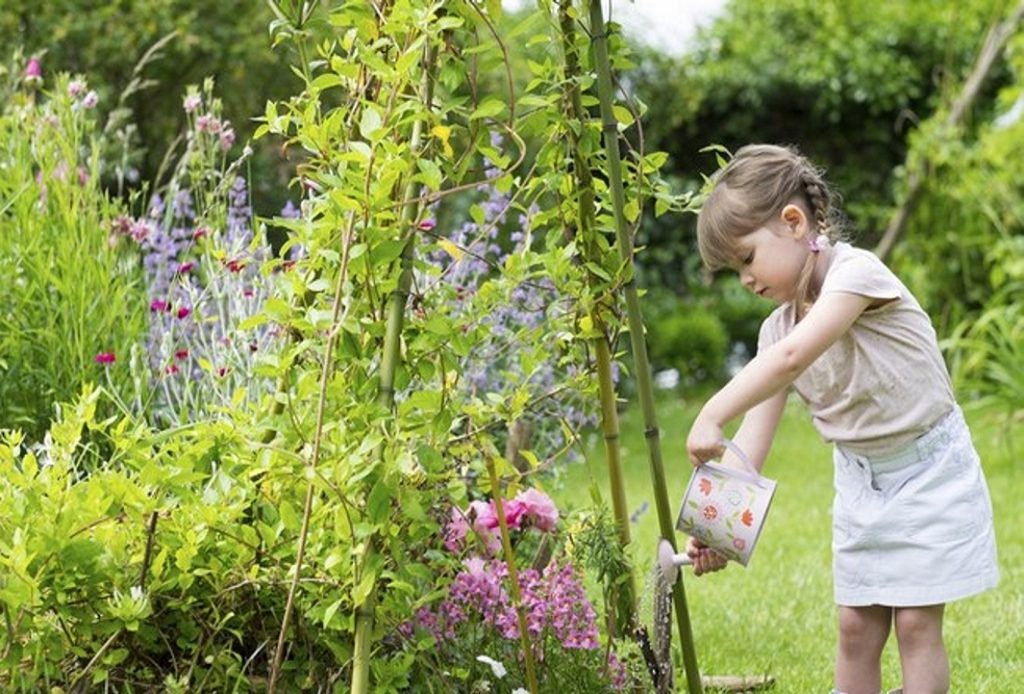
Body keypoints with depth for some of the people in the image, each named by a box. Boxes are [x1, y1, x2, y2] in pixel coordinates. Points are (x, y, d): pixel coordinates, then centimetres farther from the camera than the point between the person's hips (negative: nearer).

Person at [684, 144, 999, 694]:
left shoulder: (856, 272, -23)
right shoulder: (778, 327, -2)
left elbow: (792, 357, -40)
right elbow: (755, 433, -9)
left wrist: (711, 417, -45)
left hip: (928, 471, -6)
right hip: (860, 479, 6)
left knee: (916, 622, -7)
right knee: (857, 626, 5)